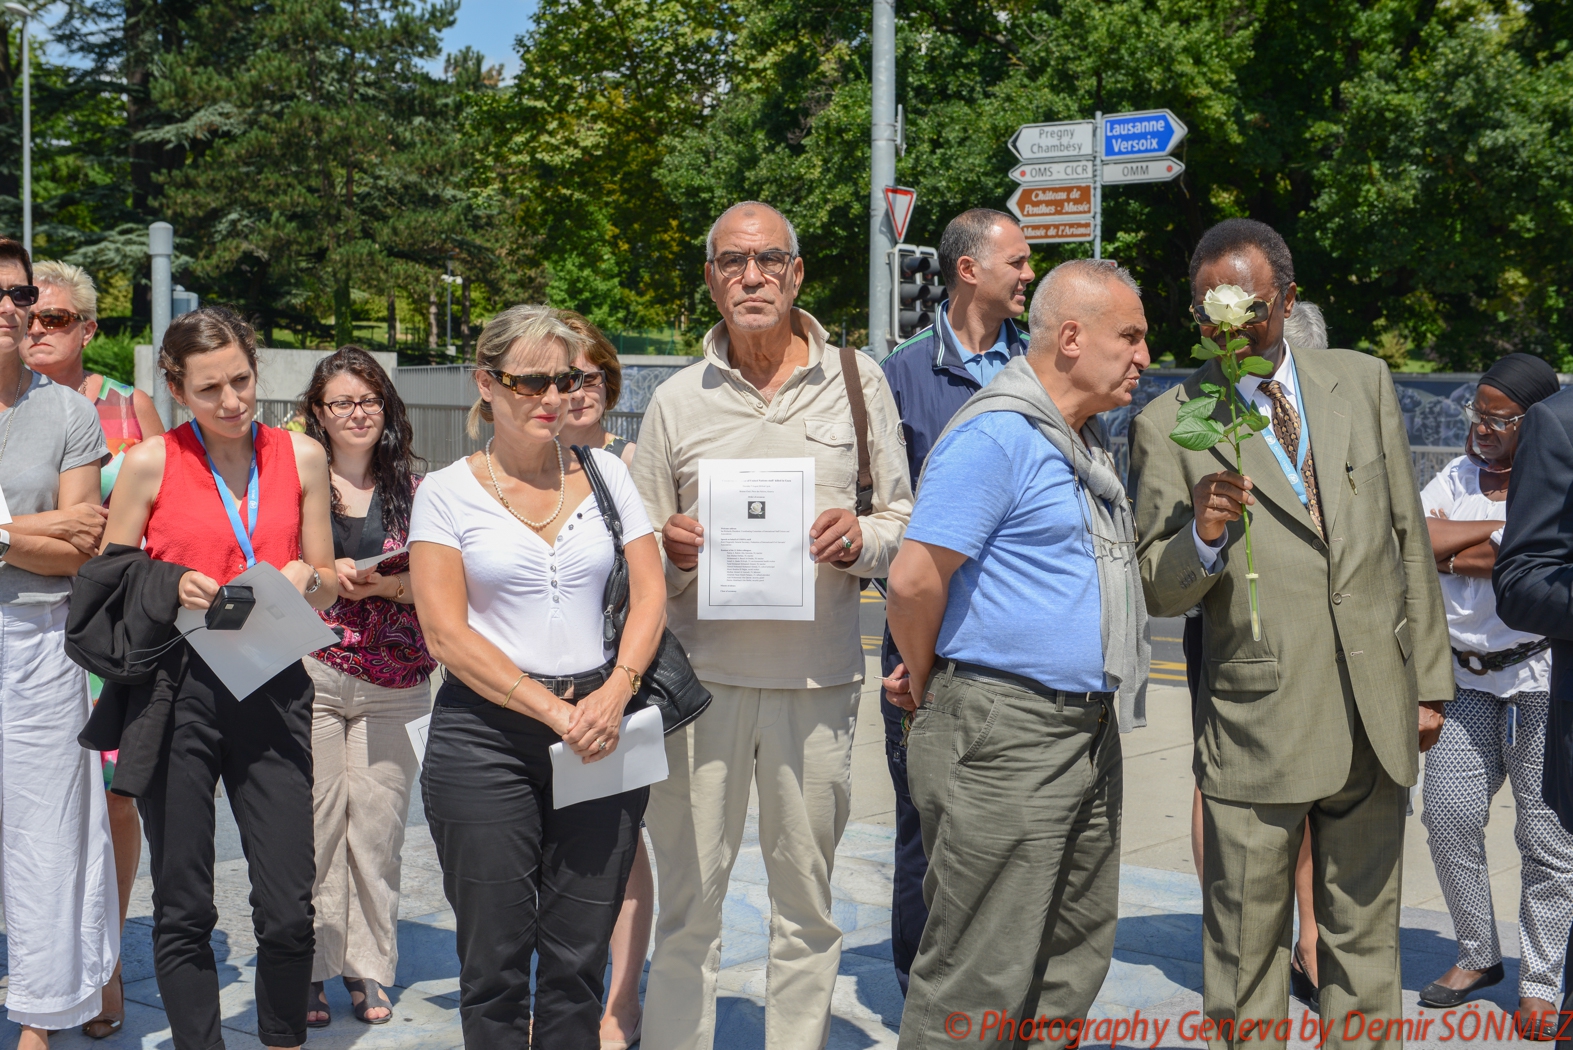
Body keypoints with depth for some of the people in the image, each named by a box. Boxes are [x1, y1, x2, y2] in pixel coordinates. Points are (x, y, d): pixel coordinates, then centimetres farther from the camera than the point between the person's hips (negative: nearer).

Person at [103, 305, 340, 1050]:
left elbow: (328, 591, 14)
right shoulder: (151, 462, -1)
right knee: (183, 910, 6)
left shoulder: (301, 456, 6)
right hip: (176, 689, -1)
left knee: (289, 910, 0)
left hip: (273, 689, 2)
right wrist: (171, 591, -14)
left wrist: (304, 577, -8)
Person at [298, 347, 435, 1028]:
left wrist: (387, 584, -10)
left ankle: (369, 968, 14)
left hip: (393, 681, 2)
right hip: (308, 675, -1)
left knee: (378, 823, 2)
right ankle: (309, 969, 9)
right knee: (313, 821, -3)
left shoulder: (412, 488, 10)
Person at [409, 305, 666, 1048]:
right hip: (487, 734, -2)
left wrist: (616, 692, -11)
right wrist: (554, 710, -13)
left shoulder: (605, 473, 9)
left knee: (579, 959, 6)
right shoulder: (446, 492, 1)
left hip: (600, 730, 2)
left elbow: (649, 593, 6)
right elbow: (445, 633, -6)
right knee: (496, 959, 5)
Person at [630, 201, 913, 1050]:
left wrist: (861, 539, -11)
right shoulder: (677, 400, 8)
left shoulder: (856, 380, 7)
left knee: (806, 901, 10)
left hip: (819, 675, 0)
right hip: (700, 672, 0)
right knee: (688, 899, 3)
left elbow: (902, 517, 10)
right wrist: (673, 549, -10)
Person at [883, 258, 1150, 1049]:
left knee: (1074, 959, 17)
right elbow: (915, 579, -20)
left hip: (1091, 732, 10)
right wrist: (926, 681, -5)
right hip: (1005, 731, -9)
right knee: (980, 979, -3)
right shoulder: (996, 435, -15)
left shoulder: (1086, 438, 15)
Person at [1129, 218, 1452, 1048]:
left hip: (1377, 713, 3)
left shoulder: (1363, 383, 8)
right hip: (1257, 724, -3)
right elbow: (1155, 592, -2)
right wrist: (1203, 538, -23)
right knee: (1246, 954, 3)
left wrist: (1428, 680, 11)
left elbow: (1409, 539, 12)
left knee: (1365, 939, 16)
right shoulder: (1168, 425, -2)